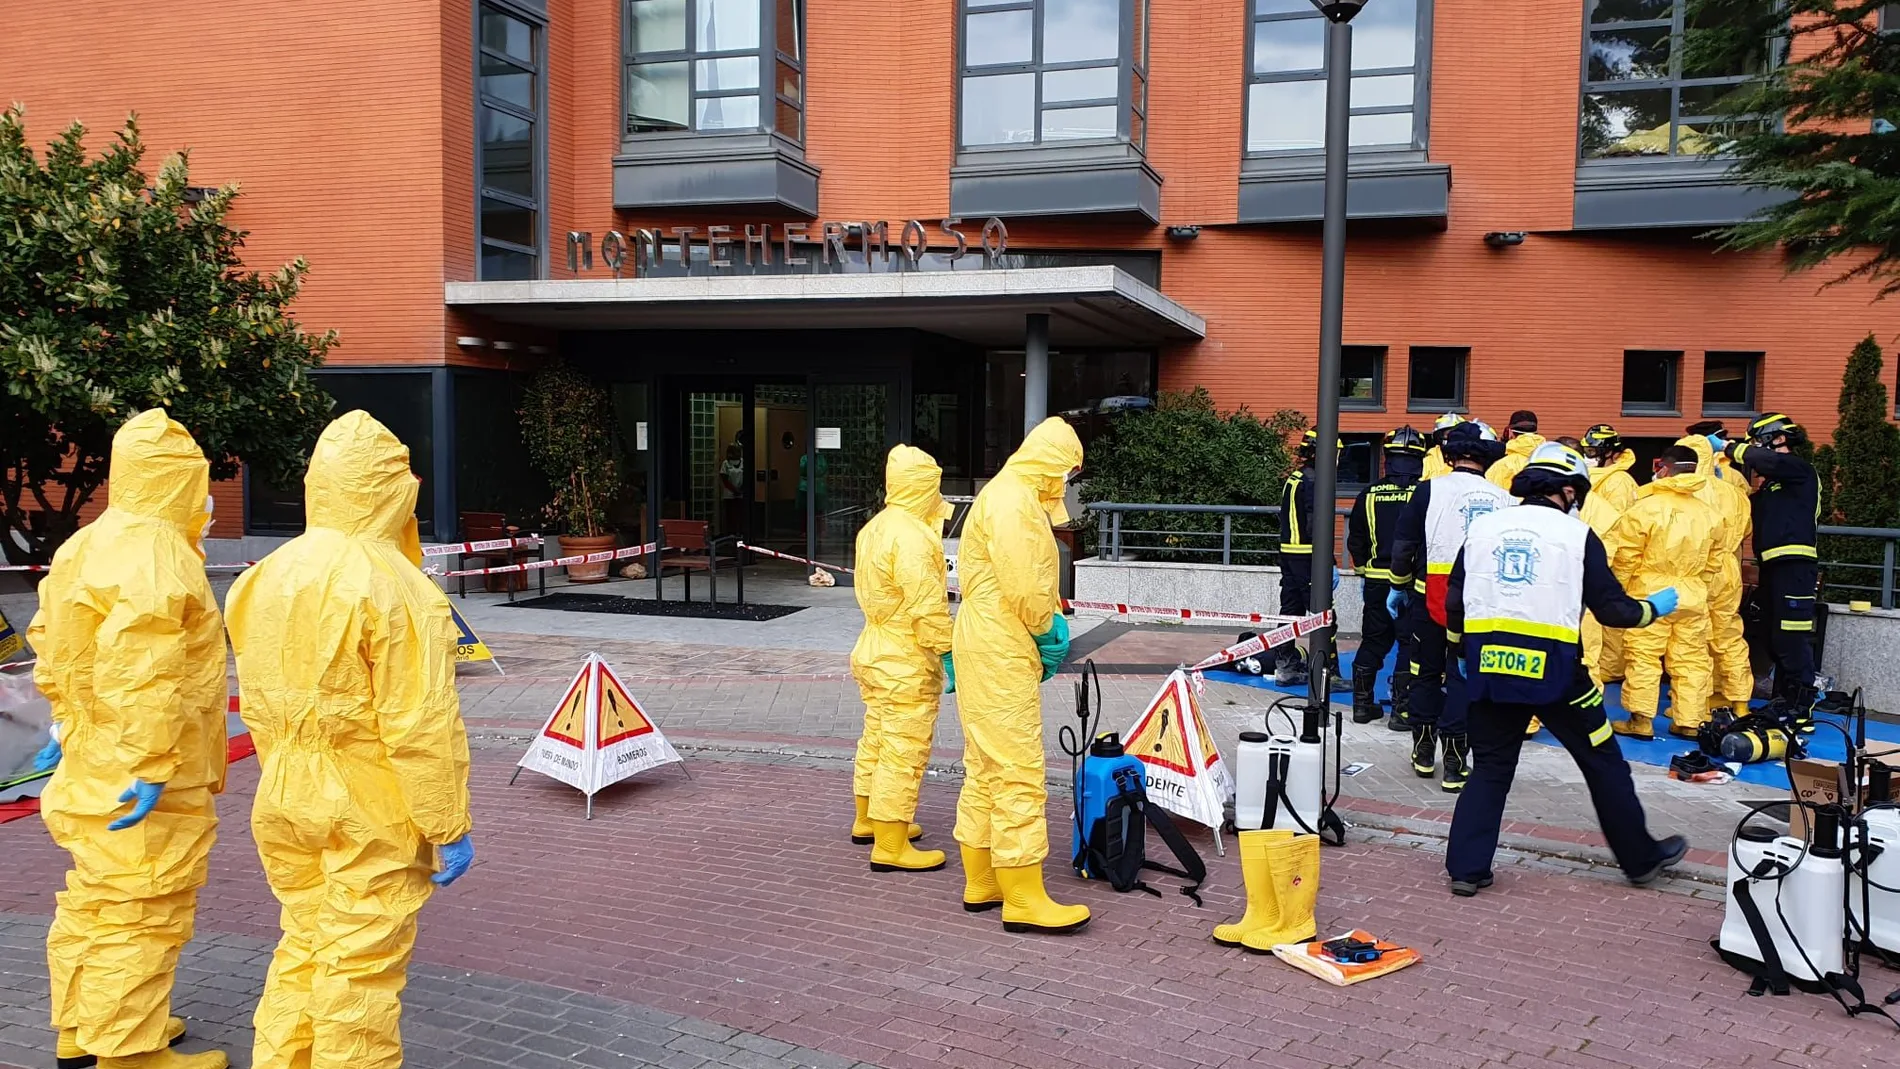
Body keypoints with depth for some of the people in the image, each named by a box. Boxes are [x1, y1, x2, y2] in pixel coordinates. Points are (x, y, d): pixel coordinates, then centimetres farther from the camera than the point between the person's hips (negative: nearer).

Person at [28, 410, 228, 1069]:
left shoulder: (87, 546, 11)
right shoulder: (156, 555, -21)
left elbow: (51, 641, 19)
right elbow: (142, 675, -28)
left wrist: (66, 720, 27)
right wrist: (151, 767, -26)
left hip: (90, 768, 10)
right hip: (138, 787, -10)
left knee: (95, 905, 22)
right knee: (141, 917, 0)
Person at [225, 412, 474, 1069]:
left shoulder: (266, 578, 4)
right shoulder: (392, 587, -19)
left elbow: (259, 707, 11)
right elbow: (421, 726, -20)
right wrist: (450, 827, -13)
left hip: (284, 805, 7)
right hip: (372, 815, -7)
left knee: (303, 947, 21)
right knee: (361, 965, 6)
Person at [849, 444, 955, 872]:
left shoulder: (874, 528, 8)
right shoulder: (912, 537, -23)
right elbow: (927, 608, -26)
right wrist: (949, 653, -17)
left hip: (875, 651, 10)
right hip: (907, 663, -10)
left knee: (877, 739, 21)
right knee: (904, 751, -4)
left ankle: (868, 820, 36)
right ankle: (890, 847, 1)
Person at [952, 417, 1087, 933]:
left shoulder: (1014, 496, 19)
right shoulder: (1013, 500, -16)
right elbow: (1024, 586, -22)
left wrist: (1047, 631, 9)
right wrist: (1050, 632, -6)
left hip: (990, 652, 11)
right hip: (1001, 656, -11)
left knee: (985, 770, 15)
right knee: (1019, 773, -8)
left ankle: (981, 883, 24)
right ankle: (1024, 900, -3)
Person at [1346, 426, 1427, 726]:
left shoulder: (1369, 495, 0)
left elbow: (1355, 540, 9)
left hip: (1376, 580, 4)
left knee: (1373, 640, 14)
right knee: (1410, 644, 4)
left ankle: (1362, 703, 19)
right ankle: (1403, 709, 3)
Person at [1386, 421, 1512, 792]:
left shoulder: (1430, 490, -7)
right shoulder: (1503, 500, 0)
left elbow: (1403, 544, -4)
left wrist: (1399, 586, 10)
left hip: (1430, 597, -1)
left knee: (1427, 673, 14)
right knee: (1463, 678, 6)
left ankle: (1424, 753, 24)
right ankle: (1455, 765, 7)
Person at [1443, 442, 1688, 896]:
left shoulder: (1482, 526, 7)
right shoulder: (1577, 534, -1)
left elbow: (1454, 605, 9)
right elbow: (1611, 607, -1)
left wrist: (1468, 647, 24)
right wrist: (1654, 608, 19)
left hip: (1489, 665, 3)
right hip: (1553, 668, -3)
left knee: (1490, 767, 14)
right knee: (1603, 761, 15)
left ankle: (1466, 868, 10)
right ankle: (1642, 859, 29)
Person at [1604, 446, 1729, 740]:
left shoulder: (1645, 508, -12)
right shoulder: (1710, 515, 5)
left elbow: (1625, 556, -8)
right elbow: (1713, 563, 12)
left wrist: (1620, 588, 6)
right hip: (1692, 599, 5)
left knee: (1642, 658, 0)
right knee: (1691, 661, 10)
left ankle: (1640, 719, 0)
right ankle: (1690, 721, 15)